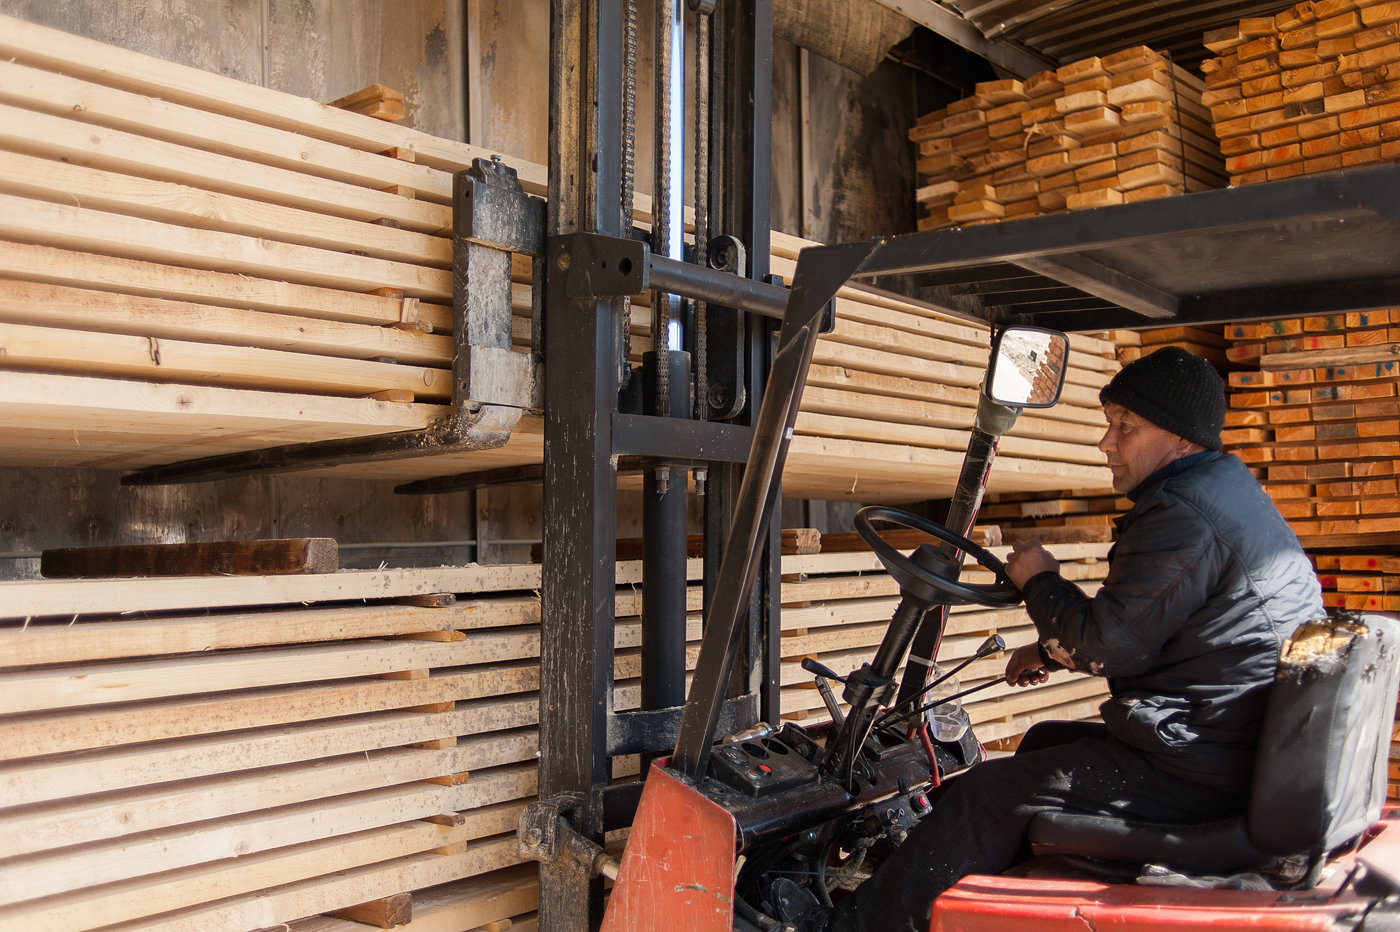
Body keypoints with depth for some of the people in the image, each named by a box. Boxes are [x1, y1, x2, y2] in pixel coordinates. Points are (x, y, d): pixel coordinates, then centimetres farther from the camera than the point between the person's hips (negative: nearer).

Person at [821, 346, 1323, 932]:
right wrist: (1054, 650, 20)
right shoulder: (1229, 492, 14)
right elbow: (1140, 627, 22)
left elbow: (1109, 645, -21)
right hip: (1246, 749, 11)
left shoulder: (1183, 515, -21)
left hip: (1193, 772, -11)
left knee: (981, 799, -8)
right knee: (1045, 740, 26)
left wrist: (1040, 582, -5)